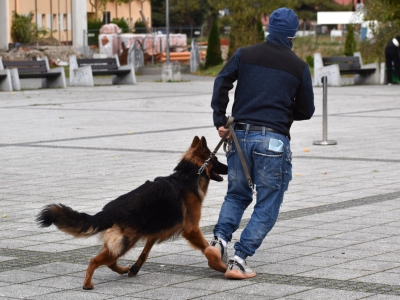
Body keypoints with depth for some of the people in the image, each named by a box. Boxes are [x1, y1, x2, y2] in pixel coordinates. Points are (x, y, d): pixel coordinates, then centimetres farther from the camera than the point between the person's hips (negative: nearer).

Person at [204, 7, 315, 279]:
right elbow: (306, 111, 9)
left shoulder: (245, 55, 7)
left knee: (237, 195, 20)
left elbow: (222, 83, -4)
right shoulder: (299, 67, 3)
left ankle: (220, 239, -5)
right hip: (274, 140, -3)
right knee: (267, 206, 5)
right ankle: (239, 260, -5)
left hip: (240, 134, 3)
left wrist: (220, 121, 0)